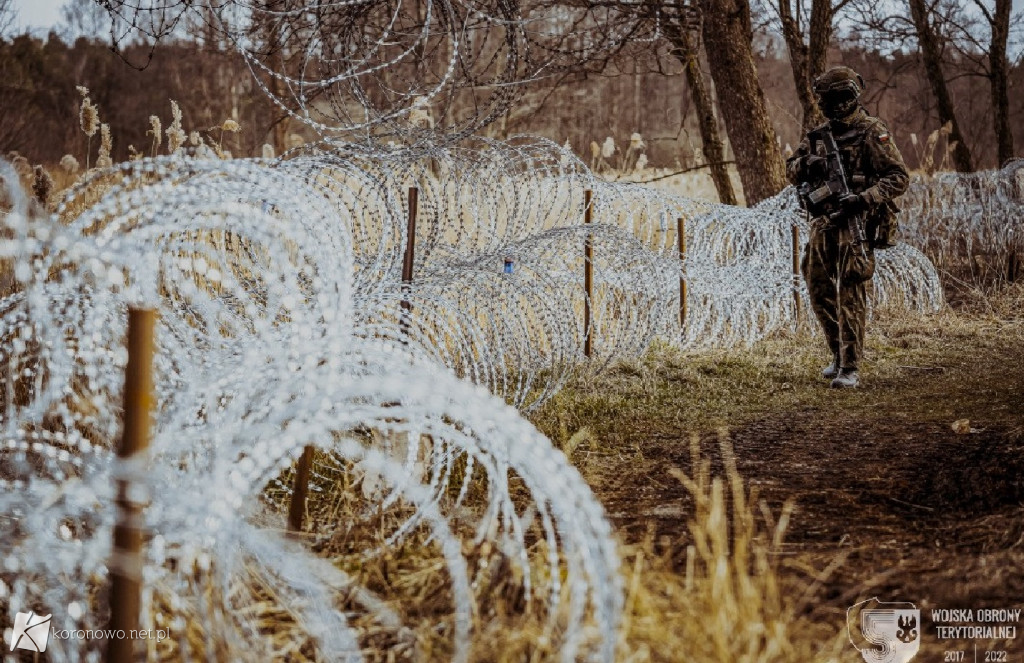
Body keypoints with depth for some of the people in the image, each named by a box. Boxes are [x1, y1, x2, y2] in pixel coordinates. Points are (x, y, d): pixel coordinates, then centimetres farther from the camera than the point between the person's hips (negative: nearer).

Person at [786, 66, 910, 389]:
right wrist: (807, 164, -9)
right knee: (819, 290, 11)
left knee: (850, 295, -10)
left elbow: (899, 177, -10)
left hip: (856, 223, -7)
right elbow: (791, 170, 15)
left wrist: (865, 197, -24)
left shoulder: (872, 133, -7)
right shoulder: (820, 134, 13)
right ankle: (839, 353, 27)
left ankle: (850, 368, -8)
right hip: (823, 224, 7)